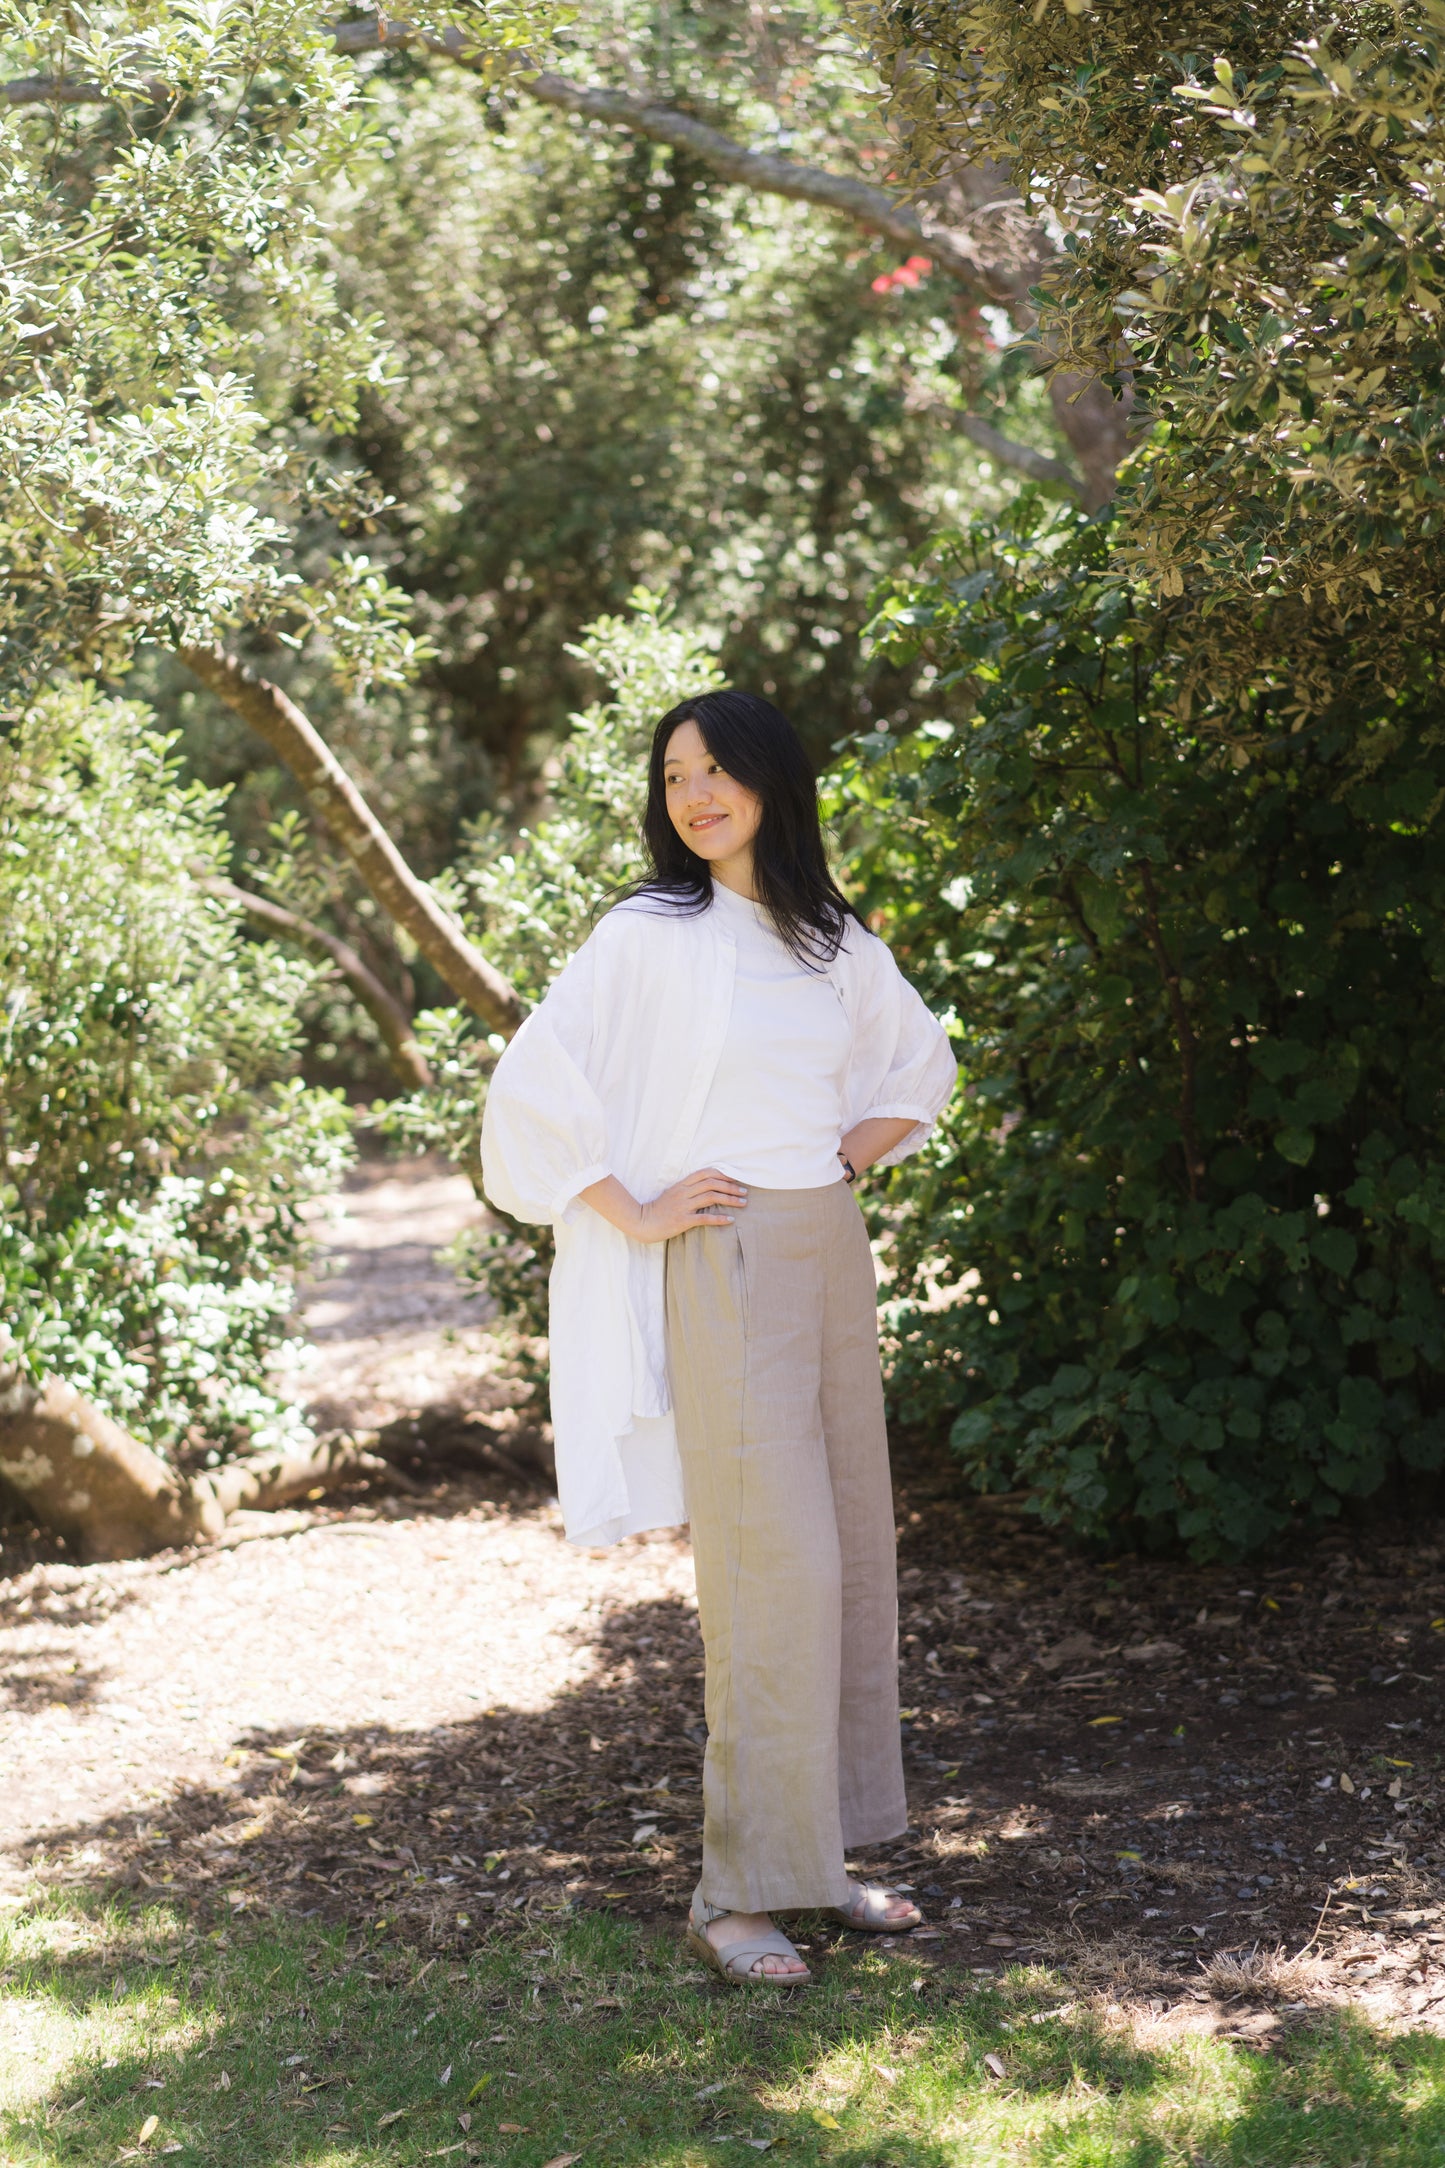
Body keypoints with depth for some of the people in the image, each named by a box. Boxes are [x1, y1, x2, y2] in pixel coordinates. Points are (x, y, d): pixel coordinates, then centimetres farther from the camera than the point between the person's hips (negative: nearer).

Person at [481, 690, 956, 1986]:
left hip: (831, 1256, 6)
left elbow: (921, 1065, 27)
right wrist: (635, 1217, -9)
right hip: (722, 1268, -6)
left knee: (852, 1550, 6)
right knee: (775, 1564, -11)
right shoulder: (649, 936, -4)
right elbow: (533, 1088, -8)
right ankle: (740, 1892, -5)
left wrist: (850, 1157, 12)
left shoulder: (839, 945, 10)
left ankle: (824, 1852, 17)